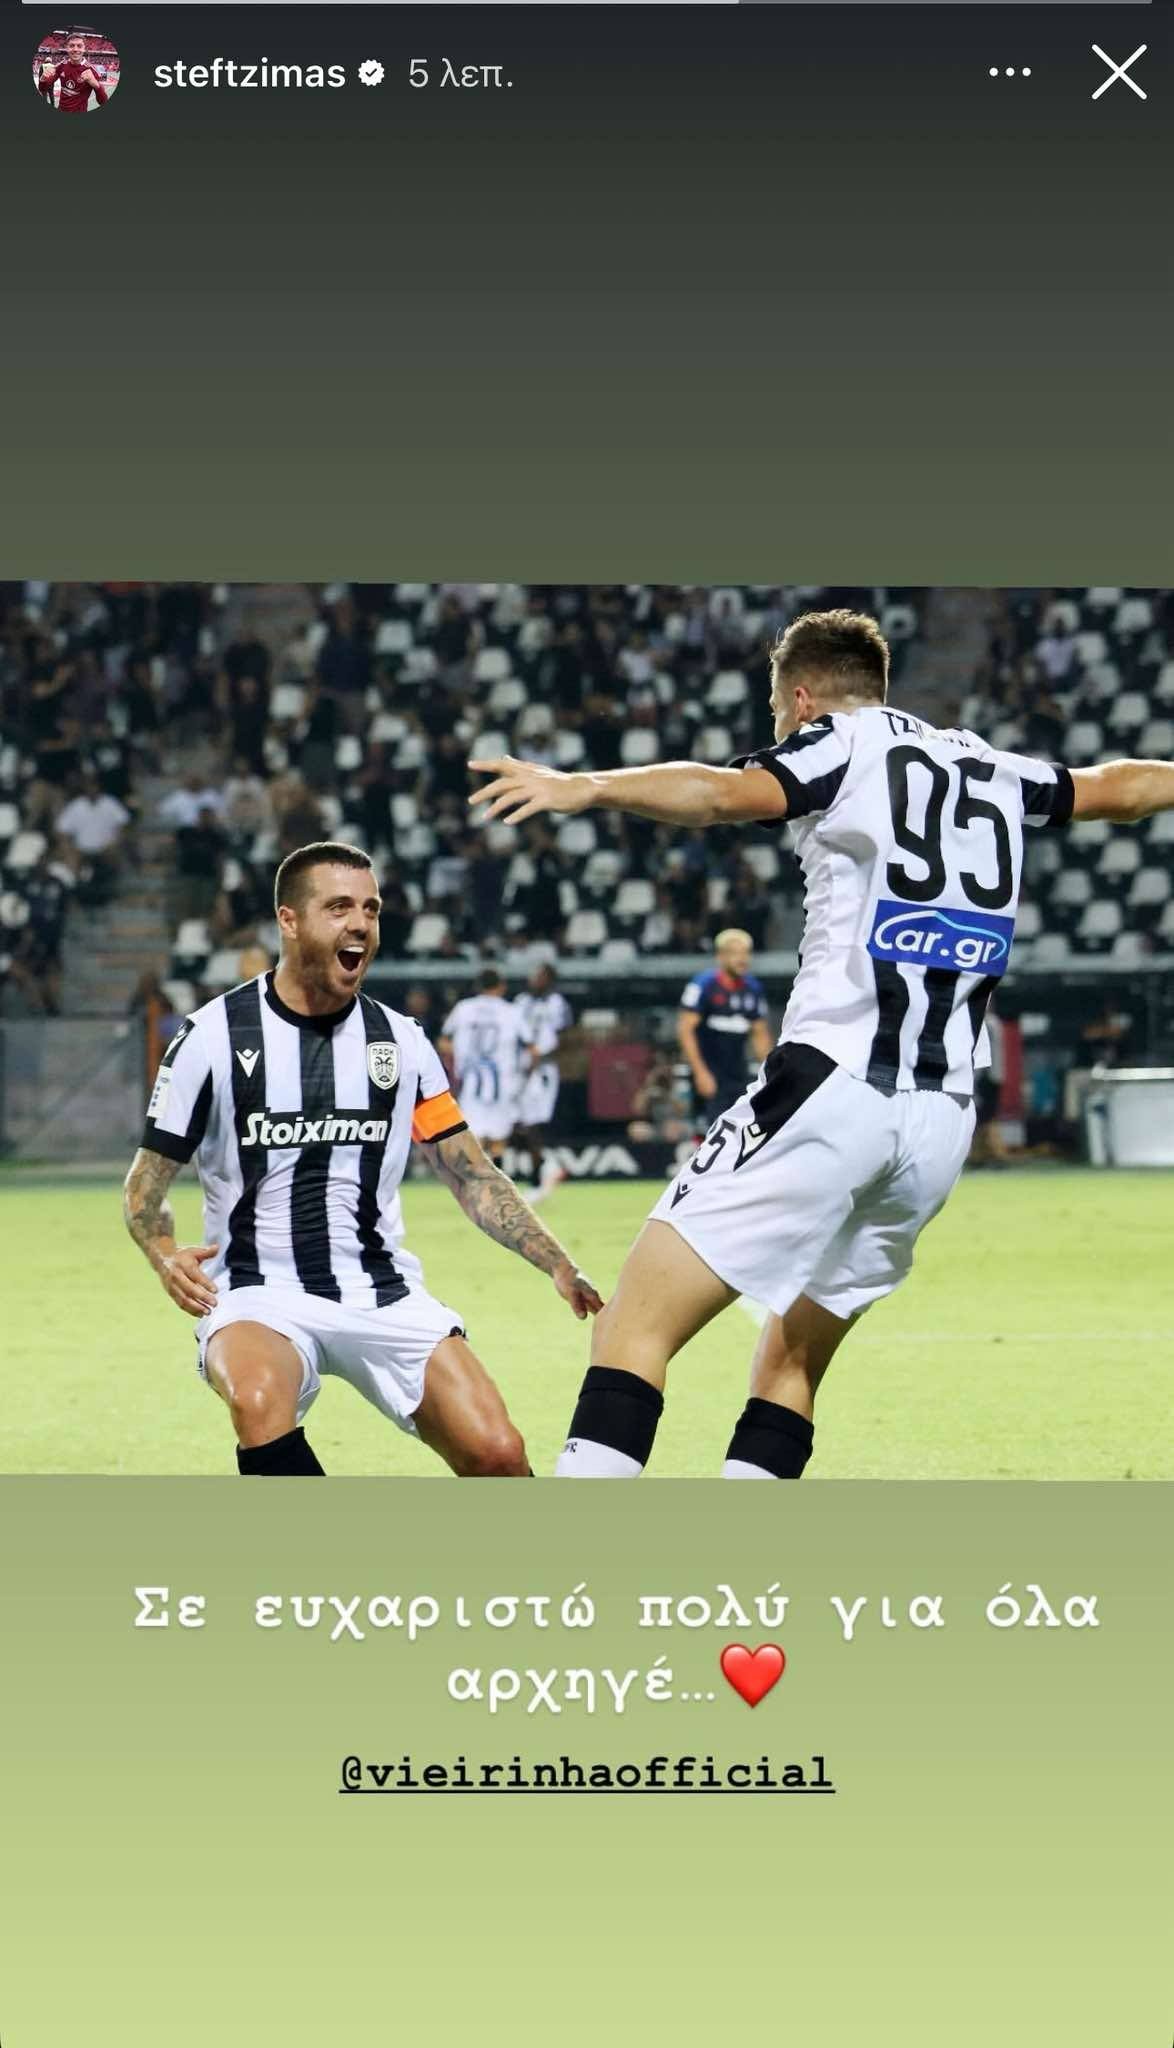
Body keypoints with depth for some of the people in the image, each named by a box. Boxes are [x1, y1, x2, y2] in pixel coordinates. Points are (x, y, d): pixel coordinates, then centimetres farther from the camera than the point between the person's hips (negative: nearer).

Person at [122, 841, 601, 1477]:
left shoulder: (400, 1041, 7)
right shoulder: (213, 1035, -3)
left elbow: (472, 1176, 11)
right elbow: (146, 1179, 3)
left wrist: (559, 1267, -2)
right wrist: (165, 1254, -18)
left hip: (384, 1296, 3)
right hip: (258, 1297, -3)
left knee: (497, 1454, -14)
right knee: (260, 1402, -37)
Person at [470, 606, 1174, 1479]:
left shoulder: (841, 743, 3)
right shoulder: (991, 767, 21)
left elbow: (724, 795, -18)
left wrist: (586, 787, -27)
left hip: (834, 1084, -7)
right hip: (943, 1119, 7)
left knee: (634, 1329, -8)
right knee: (791, 1364, 19)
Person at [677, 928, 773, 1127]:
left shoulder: (753, 989, 8)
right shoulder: (703, 985, -10)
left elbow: (760, 1034, 17)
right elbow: (685, 1030, -12)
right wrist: (700, 1072, -17)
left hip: (738, 1077, 6)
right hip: (709, 1076, -6)